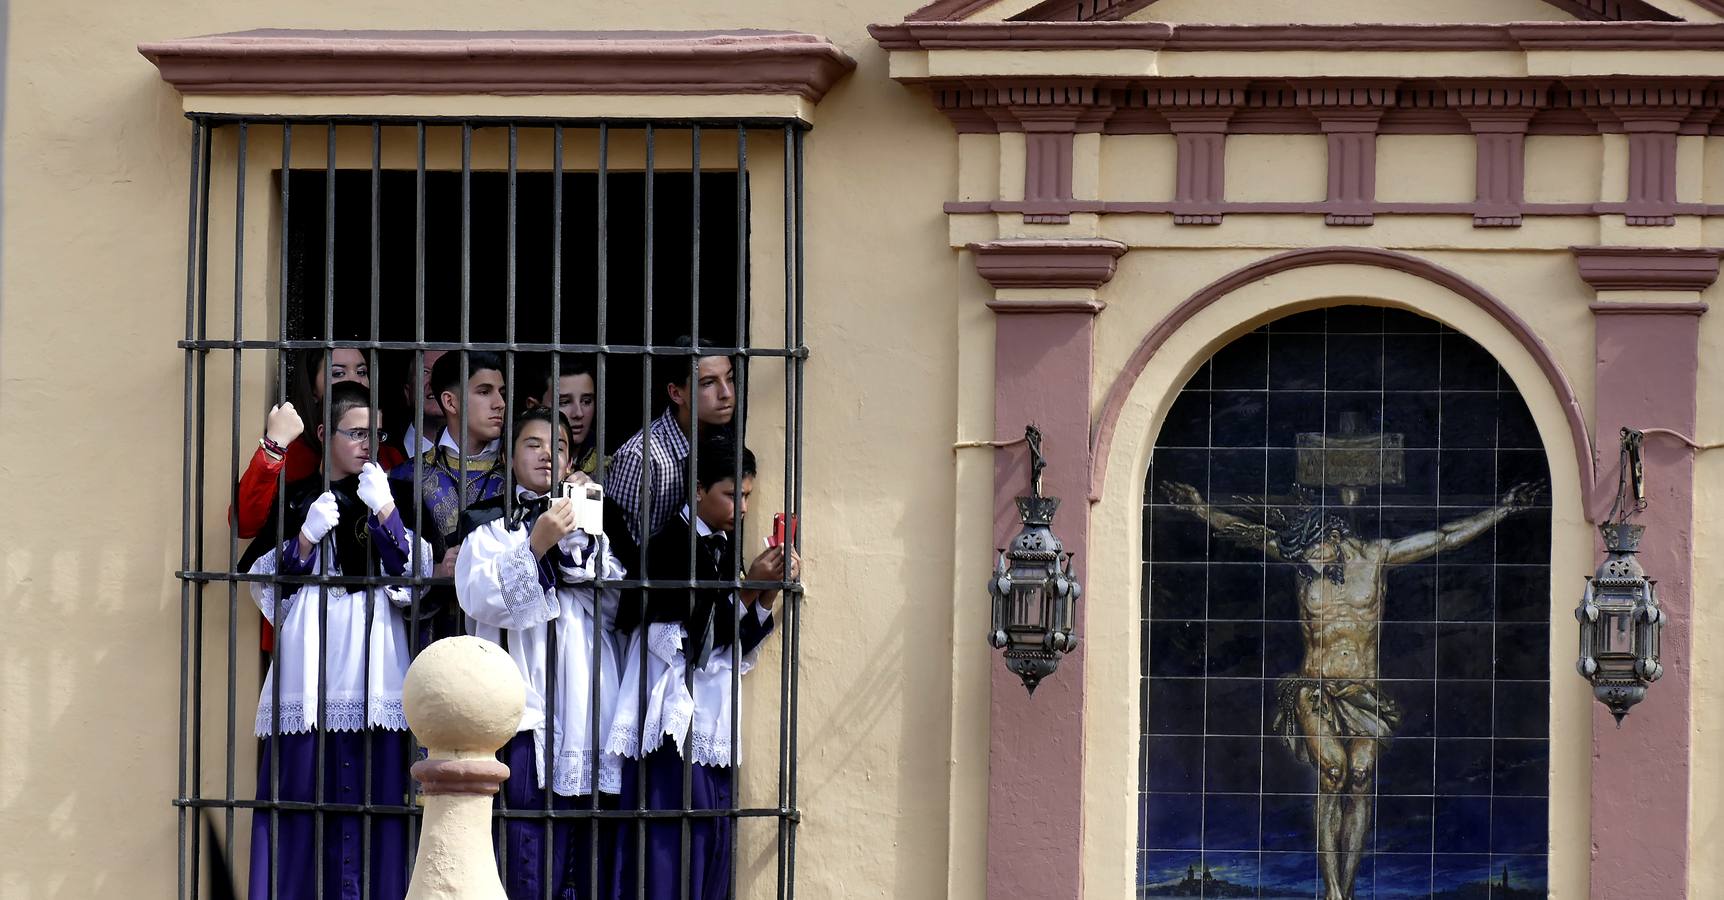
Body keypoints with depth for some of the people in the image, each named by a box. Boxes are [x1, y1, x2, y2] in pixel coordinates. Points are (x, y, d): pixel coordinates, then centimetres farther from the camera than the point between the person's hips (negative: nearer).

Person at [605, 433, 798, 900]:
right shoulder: (668, 547, -9)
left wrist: (768, 595, 2)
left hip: (716, 732, 8)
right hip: (674, 729, -8)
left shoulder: (726, 549, 14)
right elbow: (695, 643, -15)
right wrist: (749, 589, -15)